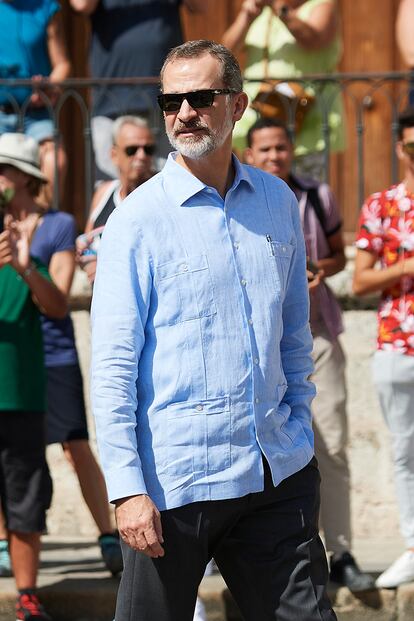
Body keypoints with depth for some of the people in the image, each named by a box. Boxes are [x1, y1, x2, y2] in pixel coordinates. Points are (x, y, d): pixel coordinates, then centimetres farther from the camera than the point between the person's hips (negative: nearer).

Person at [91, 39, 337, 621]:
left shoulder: (278, 201, 9)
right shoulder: (139, 219, -6)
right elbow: (113, 365, -9)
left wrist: (300, 436, 15)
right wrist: (127, 487, -15)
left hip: (280, 475, 4)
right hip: (175, 480, -4)